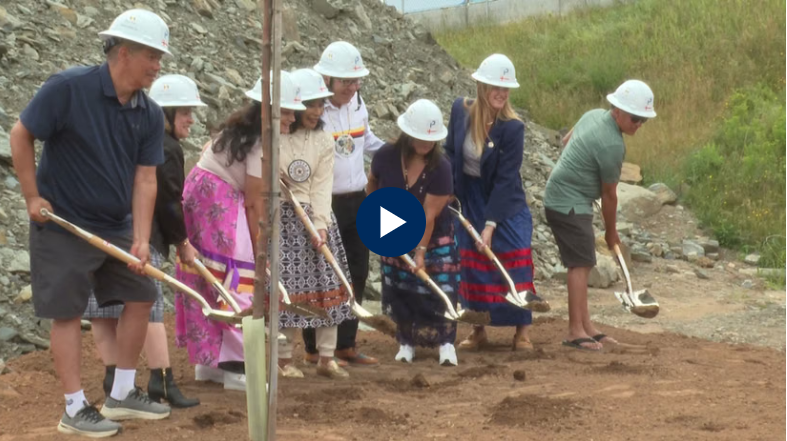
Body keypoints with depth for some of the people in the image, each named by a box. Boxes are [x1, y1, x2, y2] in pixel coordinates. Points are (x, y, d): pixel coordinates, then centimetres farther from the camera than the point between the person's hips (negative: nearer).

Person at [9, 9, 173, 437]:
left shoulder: (149, 114, -3)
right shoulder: (68, 88, -20)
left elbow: (145, 179, -2)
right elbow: (20, 135, -12)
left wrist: (141, 239, -11)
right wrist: (32, 197, -11)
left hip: (117, 227, 7)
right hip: (63, 225, -7)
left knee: (141, 298, 8)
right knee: (67, 312, -1)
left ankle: (122, 394, 21)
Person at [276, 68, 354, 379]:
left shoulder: (324, 141, 3)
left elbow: (322, 187, -3)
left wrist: (321, 224, -13)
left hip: (314, 217, 4)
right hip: (281, 219, -4)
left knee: (327, 284, 3)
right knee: (285, 286, -3)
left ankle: (326, 358, 12)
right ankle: (284, 359, 9)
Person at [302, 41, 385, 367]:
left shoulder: (357, 104, 7)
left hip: (356, 202, 7)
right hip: (324, 204, -7)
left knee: (356, 274, 11)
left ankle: (345, 344, 20)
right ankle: (315, 349, 10)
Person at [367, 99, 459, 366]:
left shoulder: (440, 168, -22)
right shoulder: (386, 157, -16)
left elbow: (429, 214, -23)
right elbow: (372, 184, 6)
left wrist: (421, 250, -23)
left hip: (434, 239, -2)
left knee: (439, 292, -7)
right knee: (400, 293, 6)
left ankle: (446, 344, 2)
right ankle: (406, 343, 19)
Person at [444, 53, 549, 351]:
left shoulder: (512, 127, -21)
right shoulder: (461, 110, -10)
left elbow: (505, 179, -19)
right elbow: (450, 153, 5)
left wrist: (490, 224, -21)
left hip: (506, 205, -3)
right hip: (469, 200, 3)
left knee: (515, 262, -6)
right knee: (472, 264, 7)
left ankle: (522, 332, 4)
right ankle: (478, 330, 19)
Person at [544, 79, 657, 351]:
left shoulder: (594, 115, 5)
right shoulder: (612, 145, -21)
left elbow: (567, 140, 25)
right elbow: (609, 195, -11)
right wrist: (611, 231, 2)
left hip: (559, 196, 10)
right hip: (570, 205, -10)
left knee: (581, 265, 12)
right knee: (581, 265, -10)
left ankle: (586, 326, 15)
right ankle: (576, 332, -11)